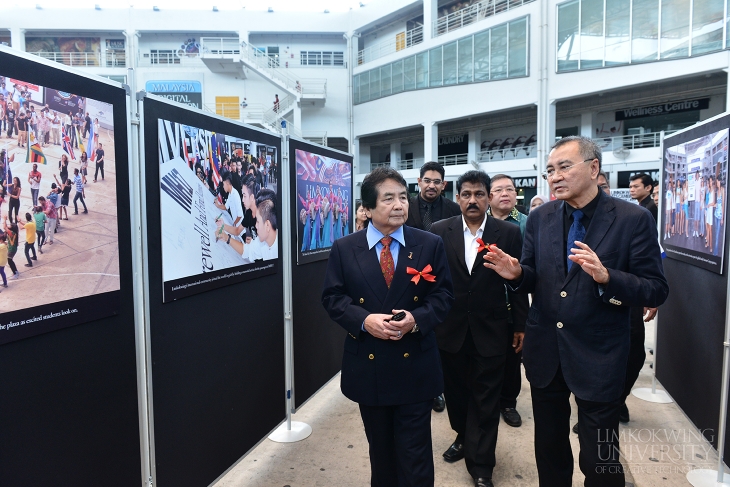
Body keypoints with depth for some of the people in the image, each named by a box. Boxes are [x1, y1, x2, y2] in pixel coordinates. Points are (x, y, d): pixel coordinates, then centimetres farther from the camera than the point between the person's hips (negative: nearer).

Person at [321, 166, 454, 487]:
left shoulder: (430, 245, -2)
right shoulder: (344, 249, -2)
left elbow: (444, 295, -1)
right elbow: (332, 297, -2)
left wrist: (417, 319, -20)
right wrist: (364, 320, -19)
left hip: (415, 366, -1)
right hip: (367, 366, 1)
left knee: (414, 452, 11)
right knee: (380, 448, 21)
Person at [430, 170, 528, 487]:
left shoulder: (509, 233, -4)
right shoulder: (439, 232, -2)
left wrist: (521, 325, 1)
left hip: (491, 330, -1)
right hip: (450, 329, 2)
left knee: (485, 399, 7)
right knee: (455, 390, 18)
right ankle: (464, 437, 43)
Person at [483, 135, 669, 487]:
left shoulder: (634, 219, -10)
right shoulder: (540, 218, 2)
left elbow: (656, 291, -10)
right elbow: (533, 278, 6)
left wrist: (606, 277, -28)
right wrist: (516, 273, -17)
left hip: (598, 356, -3)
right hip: (544, 352, 4)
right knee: (549, 450, 21)